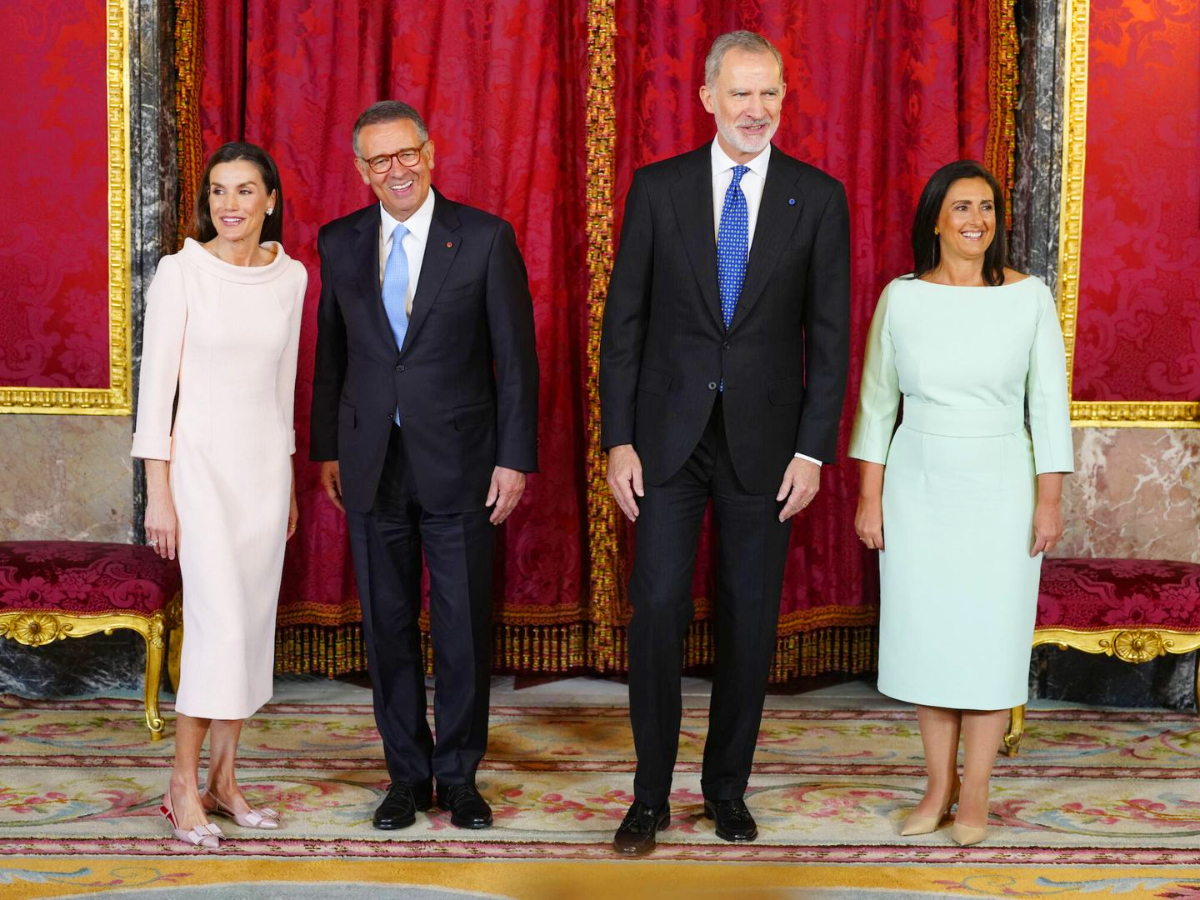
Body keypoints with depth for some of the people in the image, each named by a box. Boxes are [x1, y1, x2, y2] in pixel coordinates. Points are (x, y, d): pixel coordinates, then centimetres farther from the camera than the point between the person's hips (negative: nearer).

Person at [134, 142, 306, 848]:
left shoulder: (290, 276, 5)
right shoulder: (181, 271, -8)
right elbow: (157, 381, -8)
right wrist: (158, 492, -11)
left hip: (268, 461, 5)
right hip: (203, 459, -5)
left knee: (255, 620, 7)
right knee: (219, 620, -11)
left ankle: (225, 778, 18)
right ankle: (185, 785, 2)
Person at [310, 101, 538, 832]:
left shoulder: (485, 238, -4)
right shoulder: (340, 243, 5)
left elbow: (516, 357, -4)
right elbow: (331, 354, 12)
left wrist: (516, 458, -8)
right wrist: (326, 448, 10)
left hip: (457, 462, -2)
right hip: (372, 465, 3)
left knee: (465, 626, 4)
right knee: (388, 625, 9)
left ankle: (459, 775, 18)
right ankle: (407, 774, 21)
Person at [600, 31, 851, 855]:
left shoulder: (819, 198, 1)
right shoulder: (657, 189, 1)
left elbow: (830, 334, 1)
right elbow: (624, 321, 1)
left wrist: (814, 449, -5)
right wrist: (618, 439, -4)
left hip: (764, 439, 0)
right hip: (668, 437, 0)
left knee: (751, 621, 7)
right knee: (657, 609, -2)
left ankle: (728, 786, 23)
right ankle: (651, 794, 11)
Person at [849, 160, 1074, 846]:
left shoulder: (1029, 297, -4)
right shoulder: (902, 297, -1)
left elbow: (1048, 403, -2)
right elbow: (878, 401, 4)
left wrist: (1050, 499, -6)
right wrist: (870, 496, 1)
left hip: (1000, 486, -1)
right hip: (918, 485, 2)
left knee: (989, 636, 2)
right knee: (925, 631, 7)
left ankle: (975, 791, 14)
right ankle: (939, 783, 20)